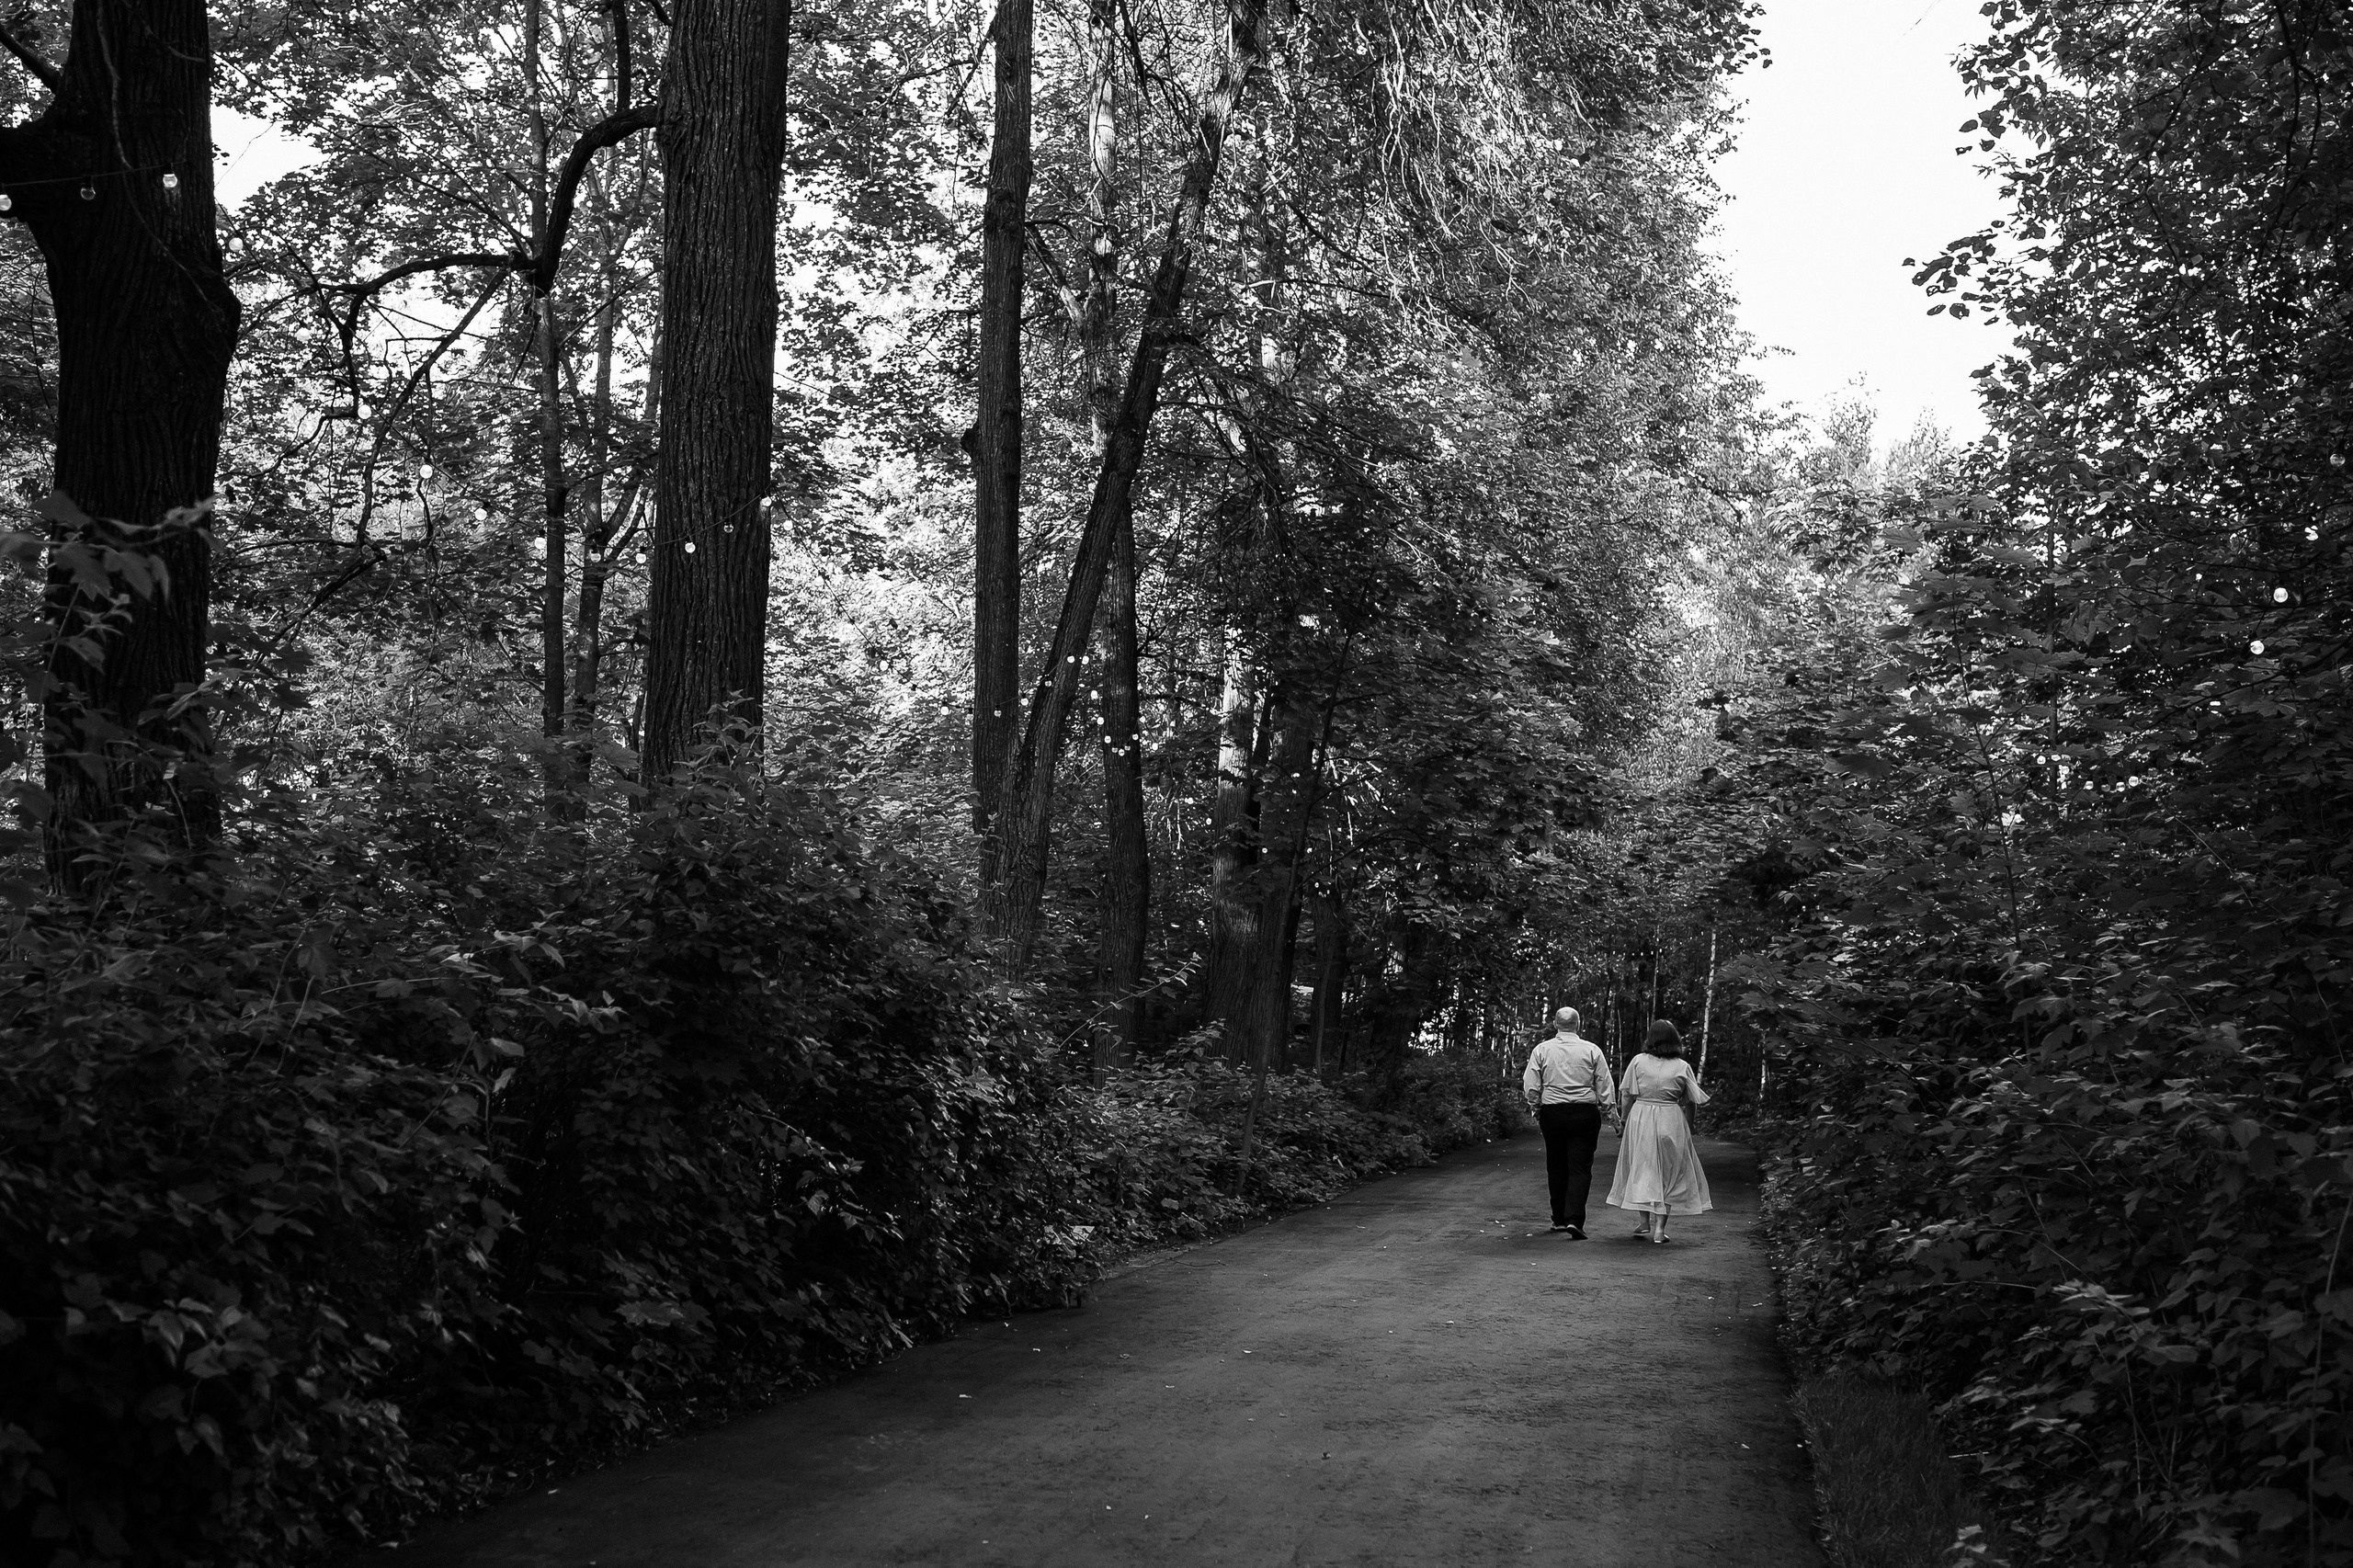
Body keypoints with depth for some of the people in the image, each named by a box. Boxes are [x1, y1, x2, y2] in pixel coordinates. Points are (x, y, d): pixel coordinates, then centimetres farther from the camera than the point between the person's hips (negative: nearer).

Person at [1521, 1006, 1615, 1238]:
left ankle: (1559, 1219, 20)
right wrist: (1605, 1108, 12)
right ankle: (1574, 1219, -15)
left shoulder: (1541, 1050, 1)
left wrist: (1536, 1109, 14)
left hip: (1552, 1113, 1)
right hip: (1585, 1113, -1)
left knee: (1556, 1166, 13)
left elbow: (1530, 1087, 0)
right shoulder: (1592, 1050, -1)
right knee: (1580, 1168, -1)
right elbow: (1604, 1087, 0)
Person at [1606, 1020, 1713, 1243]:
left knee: (1640, 1170, 14)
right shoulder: (1682, 1067, -3)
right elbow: (1690, 1102, -1)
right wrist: (1688, 1127, 11)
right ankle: (1659, 1227, 4)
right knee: (1668, 1174, 8)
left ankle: (1645, 1221, 14)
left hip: (1640, 1117, 0)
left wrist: (1623, 1120, 8)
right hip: (1671, 1122, 0)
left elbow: (1626, 1096, -3)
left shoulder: (1638, 1062, -3)